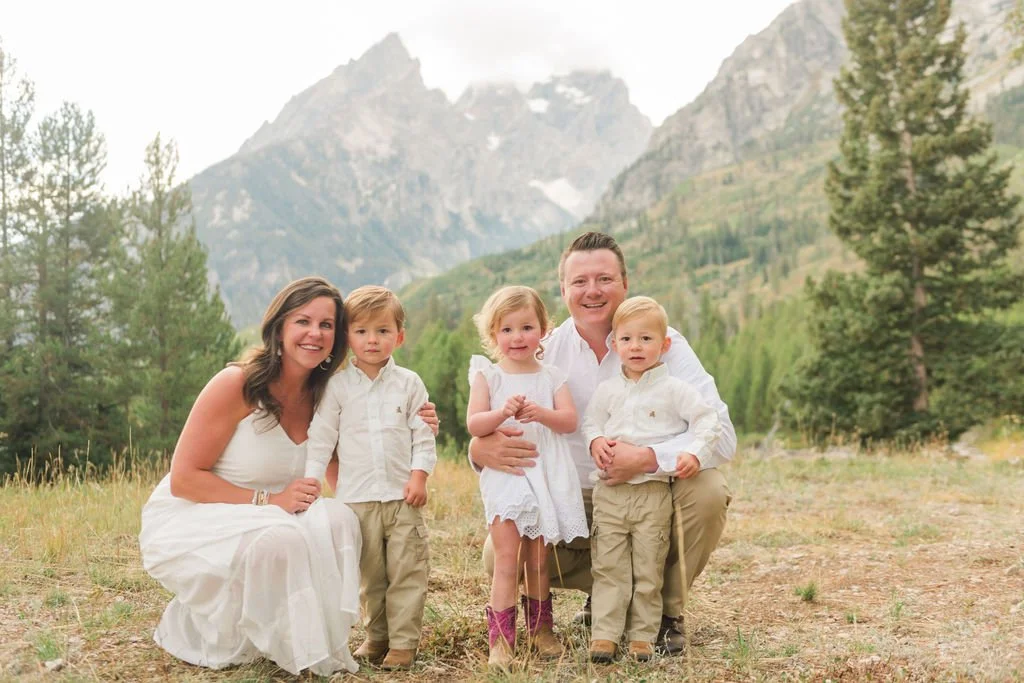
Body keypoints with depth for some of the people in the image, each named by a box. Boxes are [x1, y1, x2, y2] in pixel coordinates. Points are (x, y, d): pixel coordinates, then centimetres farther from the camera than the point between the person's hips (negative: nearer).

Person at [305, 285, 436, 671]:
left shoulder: (409, 383, 4)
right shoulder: (337, 386, 3)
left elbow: (423, 436, 4)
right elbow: (321, 437, 3)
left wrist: (419, 474, -7)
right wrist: (309, 480, -5)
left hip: (402, 495, 0)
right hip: (356, 497, 0)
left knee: (406, 572, 1)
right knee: (369, 574, 9)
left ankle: (403, 642, 11)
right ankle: (377, 636, 23)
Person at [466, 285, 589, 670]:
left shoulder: (551, 377, 8)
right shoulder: (487, 376, 2)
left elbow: (570, 421, -3)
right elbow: (473, 424, -7)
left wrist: (541, 413, -22)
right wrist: (503, 413, -25)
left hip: (545, 476, 2)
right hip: (505, 476, -2)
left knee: (538, 562, 12)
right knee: (507, 561, -7)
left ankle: (540, 629, 28)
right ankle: (500, 639, -1)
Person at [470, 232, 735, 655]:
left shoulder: (663, 342, -13)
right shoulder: (544, 353, -6)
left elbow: (720, 434, -23)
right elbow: (487, 435, -7)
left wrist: (648, 459, -40)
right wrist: (482, 450, -33)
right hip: (576, 505, 2)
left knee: (707, 491, -31)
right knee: (500, 555, -19)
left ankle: (666, 609, -3)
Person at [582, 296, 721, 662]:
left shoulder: (674, 389, -2)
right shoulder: (607, 389, 8)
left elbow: (707, 419, -1)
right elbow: (590, 421, 16)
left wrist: (693, 453, -14)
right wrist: (595, 441, -6)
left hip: (654, 491, -2)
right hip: (610, 491, 2)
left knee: (648, 569, 4)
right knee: (609, 566, 4)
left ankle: (642, 636, 14)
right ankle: (603, 635, 8)